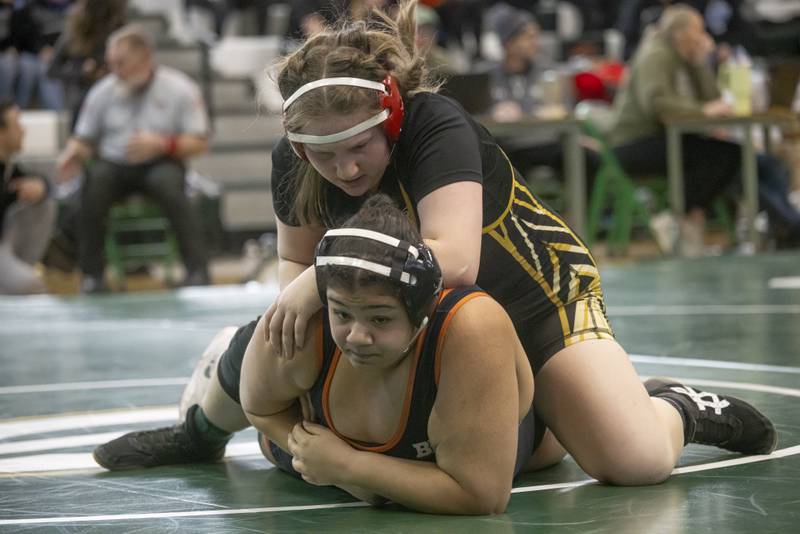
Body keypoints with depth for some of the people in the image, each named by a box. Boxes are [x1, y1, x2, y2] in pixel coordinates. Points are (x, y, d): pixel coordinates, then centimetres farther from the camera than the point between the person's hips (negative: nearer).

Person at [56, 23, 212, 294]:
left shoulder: (180, 89, -2)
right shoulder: (102, 91, 4)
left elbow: (199, 143, -2)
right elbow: (84, 139, 11)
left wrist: (162, 144, -19)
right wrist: (73, 155, -12)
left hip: (160, 165, -2)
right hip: (114, 166, 2)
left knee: (168, 181, -37)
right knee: (95, 178, -32)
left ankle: (197, 270, -32)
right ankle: (92, 275, -25)